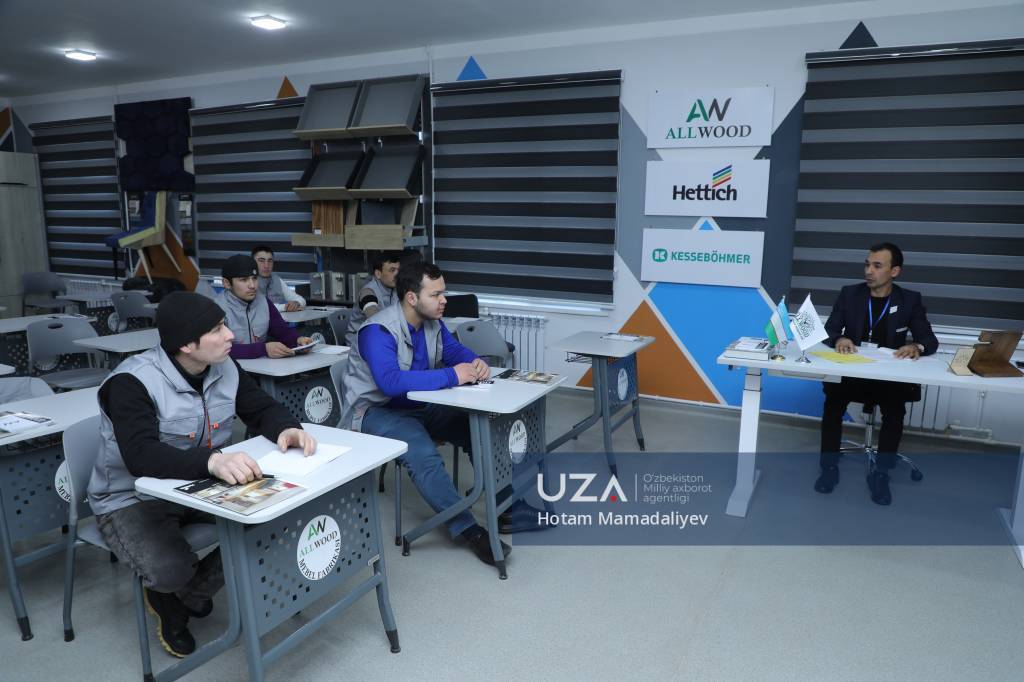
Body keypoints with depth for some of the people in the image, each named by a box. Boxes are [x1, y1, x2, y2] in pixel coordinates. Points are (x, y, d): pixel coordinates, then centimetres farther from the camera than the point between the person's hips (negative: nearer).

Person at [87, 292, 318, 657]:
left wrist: (286, 429, -25)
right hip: (132, 498, -6)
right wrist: (213, 460, -58)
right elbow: (141, 456, -40)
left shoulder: (225, 369, -7)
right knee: (170, 570, -31)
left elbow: (263, 408, 0)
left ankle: (189, 595, 9)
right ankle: (167, 592, 12)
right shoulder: (132, 382, -27)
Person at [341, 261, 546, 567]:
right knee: (423, 455, -34)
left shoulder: (432, 322, 0)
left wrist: (477, 363, -13)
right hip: (376, 410, -8)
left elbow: (456, 350, 12)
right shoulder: (378, 331, -24)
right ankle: (469, 530, -27)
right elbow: (390, 381, -38)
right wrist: (451, 376, -36)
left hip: (419, 405, 8)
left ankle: (510, 509, -1)